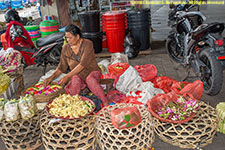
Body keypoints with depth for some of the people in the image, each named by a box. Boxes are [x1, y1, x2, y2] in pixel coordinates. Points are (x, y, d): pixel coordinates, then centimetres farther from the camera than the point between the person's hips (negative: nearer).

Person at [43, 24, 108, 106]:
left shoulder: (87, 44, -13)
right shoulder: (66, 48, 3)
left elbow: (82, 64, -22)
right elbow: (61, 67, 9)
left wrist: (67, 76, -25)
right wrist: (51, 77, -7)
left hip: (92, 72, -3)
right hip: (77, 75, 3)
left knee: (90, 80, -38)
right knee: (75, 80, -34)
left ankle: (106, 103, -28)